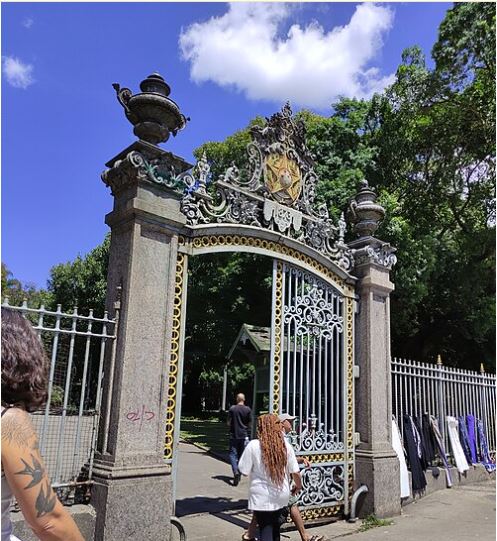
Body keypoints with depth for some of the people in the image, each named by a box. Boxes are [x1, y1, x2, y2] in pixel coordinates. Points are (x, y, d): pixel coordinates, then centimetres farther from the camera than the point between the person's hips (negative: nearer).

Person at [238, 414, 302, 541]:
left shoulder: (253, 445, -16)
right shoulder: (285, 445, -8)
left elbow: (244, 471, -12)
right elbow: (295, 472, -3)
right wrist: (298, 485, 16)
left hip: (262, 498, -3)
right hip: (281, 496, 4)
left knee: (266, 527, 6)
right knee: (276, 526, 24)